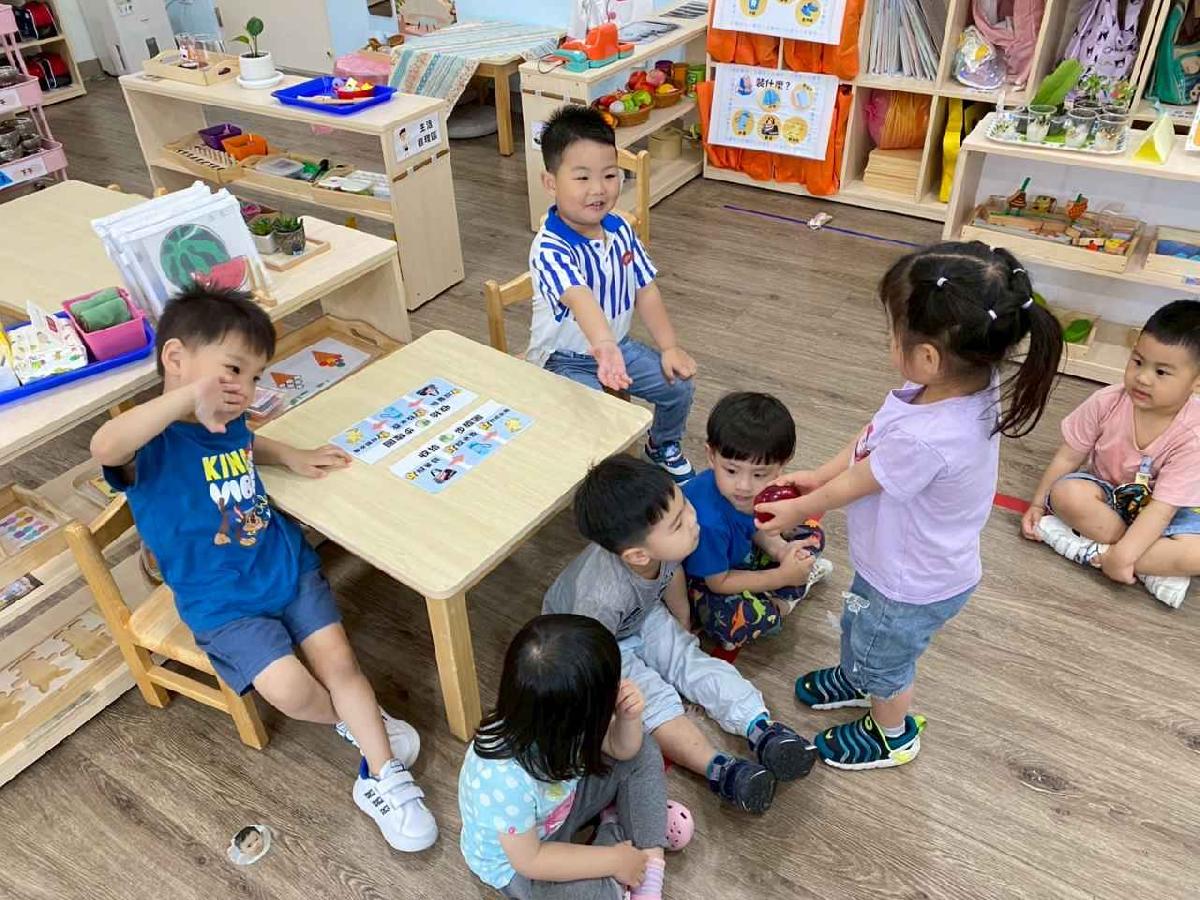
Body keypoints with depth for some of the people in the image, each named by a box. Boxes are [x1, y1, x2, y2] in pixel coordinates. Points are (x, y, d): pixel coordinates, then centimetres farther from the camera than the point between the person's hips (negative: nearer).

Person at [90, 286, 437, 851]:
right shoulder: (150, 443, -21)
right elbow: (104, 447, -47)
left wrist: (291, 456, 9)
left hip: (288, 567, 5)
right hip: (222, 604, -5)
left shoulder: (229, 423, 0)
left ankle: (384, 780, 3)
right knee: (290, 689, -18)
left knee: (338, 662, -7)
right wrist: (190, 395, -54)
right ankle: (358, 722, 14)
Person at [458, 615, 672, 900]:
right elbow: (529, 860, -28)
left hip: (561, 804, 6)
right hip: (514, 862, -6)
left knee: (644, 755, -2)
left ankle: (649, 865, 3)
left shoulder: (564, 717, -25)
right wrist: (613, 860, -22)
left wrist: (629, 717, -30)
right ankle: (615, 829, 2)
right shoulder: (506, 780, -43)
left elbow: (621, 749, -7)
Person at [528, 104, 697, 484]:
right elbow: (579, 298, -49)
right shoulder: (550, 248, -29)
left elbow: (645, 290, 3)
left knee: (678, 383, 1)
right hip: (565, 359, -7)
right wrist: (603, 347, -66)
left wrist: (670, 347, -4)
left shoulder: (621, 231, -4)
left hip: (618, 344, 7)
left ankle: (664, 446, 31)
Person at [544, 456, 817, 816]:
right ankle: (719, 770, -27)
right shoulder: (602, 596, -47)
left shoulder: (662, 543, -29)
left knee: (692, 659, -10)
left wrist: (683, 628, 13)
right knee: (654, 696, -21)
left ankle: (761, 729, -17)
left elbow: (672, 577, -3)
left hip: (642, 616, 6)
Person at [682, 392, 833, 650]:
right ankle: (780, 604, -2)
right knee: (748, 620, -33)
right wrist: (782, 577, -23)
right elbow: (718, 582, -27)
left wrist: (778, 548, -19)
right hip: (701, 577, -6)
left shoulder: (758, 488, -22)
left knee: (811, 534, 8)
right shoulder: (708, 520, -41)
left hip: (738, 555, 7)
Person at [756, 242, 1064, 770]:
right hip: (900, 561, 7)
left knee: (883, 657, 24)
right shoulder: (967, 380, -20)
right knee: (857, 625, 34)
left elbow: (852, 486, -25)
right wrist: (815, 477, 1)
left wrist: (798, 510, -7)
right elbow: (872, 438, -5)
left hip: (913, 587, -7)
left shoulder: (924, 439, -45)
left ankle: (892, 736, 53)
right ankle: (855, 678, 64)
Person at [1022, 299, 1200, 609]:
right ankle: (1154, 567, -20)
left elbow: (1162, 508, -28)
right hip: (1107, 496, 2)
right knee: (1067, 493, -32)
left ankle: (1092, 551, -24)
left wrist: (1122, 554, -35)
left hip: (1164, 510, -2)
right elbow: (1068, 456, -6)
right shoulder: (1107, 403, -19)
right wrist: (1038, 504, -6)